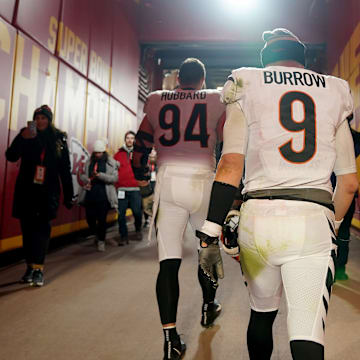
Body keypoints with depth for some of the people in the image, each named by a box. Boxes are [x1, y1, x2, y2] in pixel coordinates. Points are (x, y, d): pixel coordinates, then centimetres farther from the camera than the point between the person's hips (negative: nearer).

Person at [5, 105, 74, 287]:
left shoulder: (58, 139, 3)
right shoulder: (26, 135, 5)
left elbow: (65, 169, 3)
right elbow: (11, 156, -7)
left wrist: (68, 195, 1)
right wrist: (22, 138, -23)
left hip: (48, 191, -1)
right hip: (26, 190, 2)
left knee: (42, 228, -6)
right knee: (27, 228, 5)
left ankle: (38, 268, -4)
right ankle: (30, 266, 16)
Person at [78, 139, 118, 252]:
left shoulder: (111, 163, -1)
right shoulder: (89, 162, 12)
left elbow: (114, 178, -8)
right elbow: (82, 175, 14)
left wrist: (100, 175, -18)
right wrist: (87, 180, -8)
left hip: (103, 196, -4)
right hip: (89, 195, 4)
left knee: (102, 219, -1)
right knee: (90, 218, 6)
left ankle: (101, 241, 17)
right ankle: (96, 235, 35)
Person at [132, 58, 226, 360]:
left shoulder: (157, 102, 11)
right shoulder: (216, 102, 7)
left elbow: (140, 150, 12)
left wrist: (145, 190, 22)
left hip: (168, 182, 1)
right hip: (203, 181, 0)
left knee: (169, 262, 2)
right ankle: (209, 307, 40)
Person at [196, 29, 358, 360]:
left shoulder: (247, 89, 8)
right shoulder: (333, 93, 15)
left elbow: (230, 167, -7)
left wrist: (211, 235, -5)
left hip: (259, 217, 0)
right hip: (313, 221, 0)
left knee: (262, 313, 21)